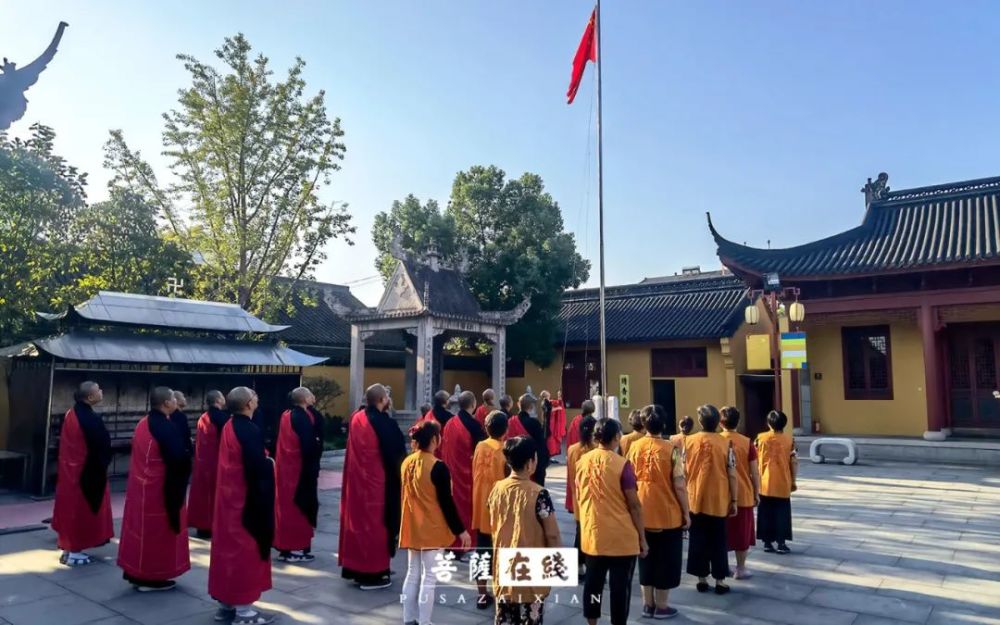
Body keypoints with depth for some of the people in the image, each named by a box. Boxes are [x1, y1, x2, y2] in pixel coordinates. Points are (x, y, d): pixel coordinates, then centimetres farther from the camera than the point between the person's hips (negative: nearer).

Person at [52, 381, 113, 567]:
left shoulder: (70, 414, 3)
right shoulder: (91, 419, -23)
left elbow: (66, 443, 12)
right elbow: (102, 446, -19)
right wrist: (103, 464, -2)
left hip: (69, 468, 9)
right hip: (87, 470, -9)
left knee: (70, 505, 18)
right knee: (82, 508, 2)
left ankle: (68, 548, 28)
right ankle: (75, 552, 10)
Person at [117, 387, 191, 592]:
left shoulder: (143, 423, 6)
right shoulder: (167, 428, -22)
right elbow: (179, 461, -22)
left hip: (140, 486, 9)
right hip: (159, 489, -9)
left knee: (142, 529, 16)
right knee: (156, 531, 3)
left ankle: (136, 572, 25)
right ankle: (151, 578, 11)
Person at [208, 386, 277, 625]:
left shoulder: (228, 426, 7)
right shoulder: (251, 430, -22)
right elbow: (257, 467, -26)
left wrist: (262, 459, 13)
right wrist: (270, 463, -10)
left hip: (228, 495, 9)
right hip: (246, 498, -9)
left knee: (228, 545, 15)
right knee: (246, 548, 0)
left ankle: (226, 603, 26)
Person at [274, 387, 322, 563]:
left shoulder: (286, 415, 8)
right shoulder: (304, 417, -17)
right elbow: (309, 445, -23)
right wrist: (319, 444, -5)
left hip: (285, 467, 8)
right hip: (301, 468, -8)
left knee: (286, 504, 14)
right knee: (301, 505, 0)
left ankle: (284, 546, 21)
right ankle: (296, 549, 5)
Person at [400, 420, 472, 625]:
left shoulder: (406, 463, 1)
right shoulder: (438, 467, -19)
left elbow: (406, 496, 11)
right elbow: (446, 503, -16)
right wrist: (461, 530, -9)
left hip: (412, 529, 7)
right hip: (433, 531, -7)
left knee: (412, 575, 17)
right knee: (429, 579, 3)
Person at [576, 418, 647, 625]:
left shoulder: (582, 462, 0)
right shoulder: (622, 465, -15)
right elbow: (634, 505, -12)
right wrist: (642, 538, -4)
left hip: (592, 534, 5)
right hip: (621, 537, -5)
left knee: (592, 582, 16)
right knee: (620, 586, 7)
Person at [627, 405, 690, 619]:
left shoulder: (634, 447, -3)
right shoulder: (671, 450, -13)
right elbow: (679, 485, -13)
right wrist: (686, 513, -2)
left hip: (642, 514, 4)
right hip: (668, 515, -3)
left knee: (646, 559, 17)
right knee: (666, 560, 12)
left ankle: (648, 604, 24)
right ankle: (661, 606, 19)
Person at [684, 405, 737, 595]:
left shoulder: (688, 441, -2)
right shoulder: (726, 444, -6)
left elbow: (683, 472, 1)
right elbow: (732, 475, -6)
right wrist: (734, 500, 2)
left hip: (695, 500, 1)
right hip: (718, 501, -1)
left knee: (697, 540, 10)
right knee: (718, 542, 9)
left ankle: (701, 579, 15)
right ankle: (719, 581, 12)